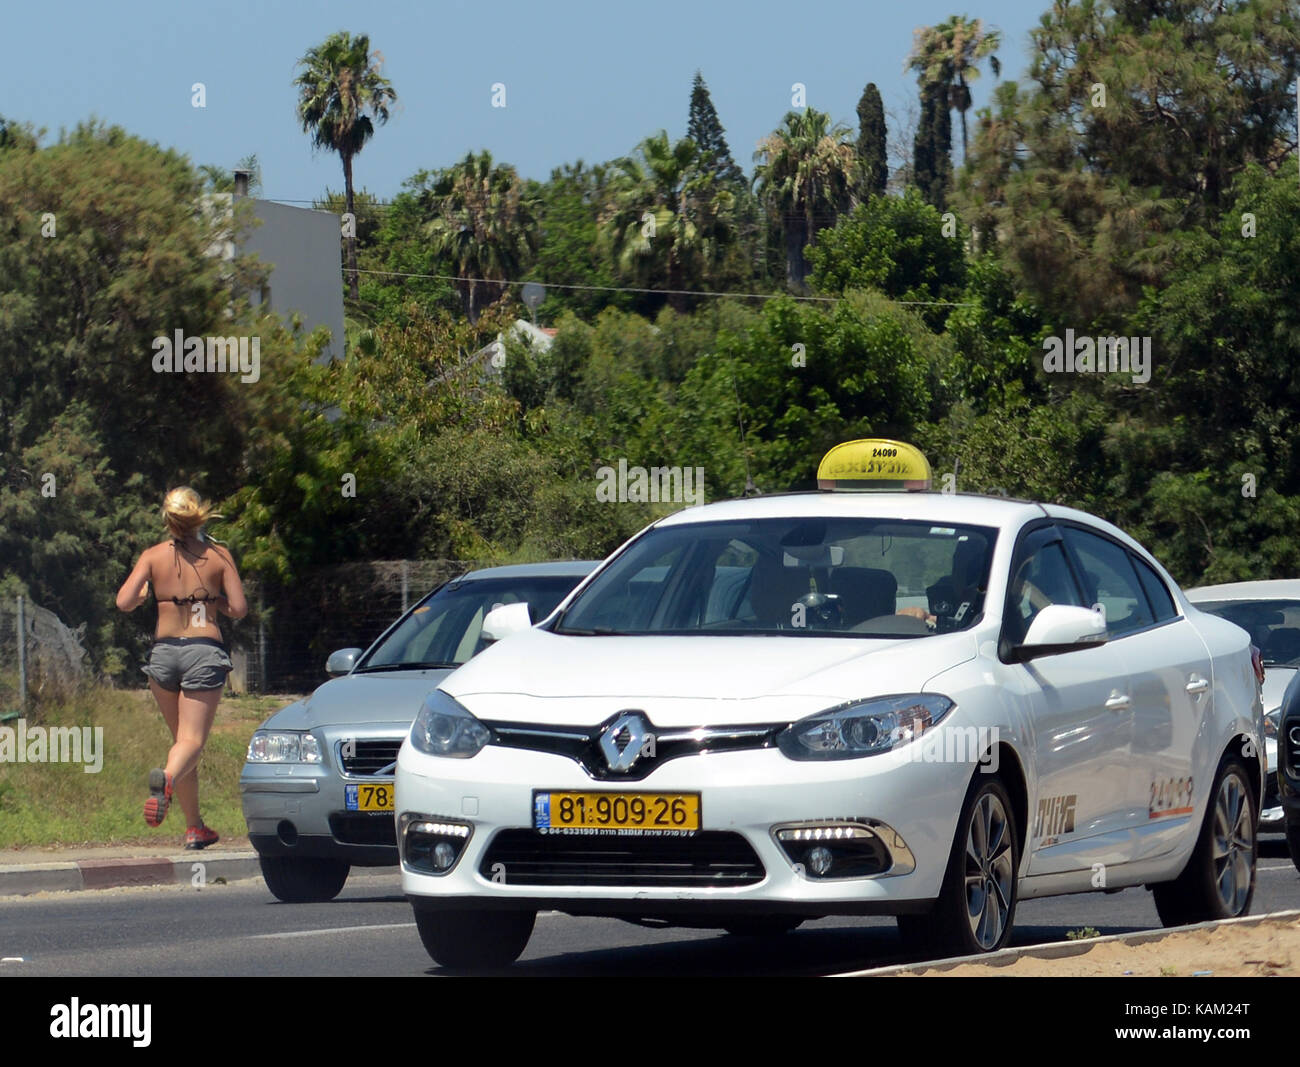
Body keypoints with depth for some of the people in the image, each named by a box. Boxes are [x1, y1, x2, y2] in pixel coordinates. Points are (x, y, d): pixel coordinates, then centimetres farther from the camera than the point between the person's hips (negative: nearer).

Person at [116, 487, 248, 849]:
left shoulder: (153, 557, 0)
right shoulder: (219, 556, 0)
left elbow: (124, 602, -8)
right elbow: (238, 609, -2)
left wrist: (143, 594, 14)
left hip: (164, 650, 2)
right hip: (204, 651, -2)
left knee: (182, 738, 16)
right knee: (192, 740, -7)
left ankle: (195, 827, 17)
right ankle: (167, 779, -42)